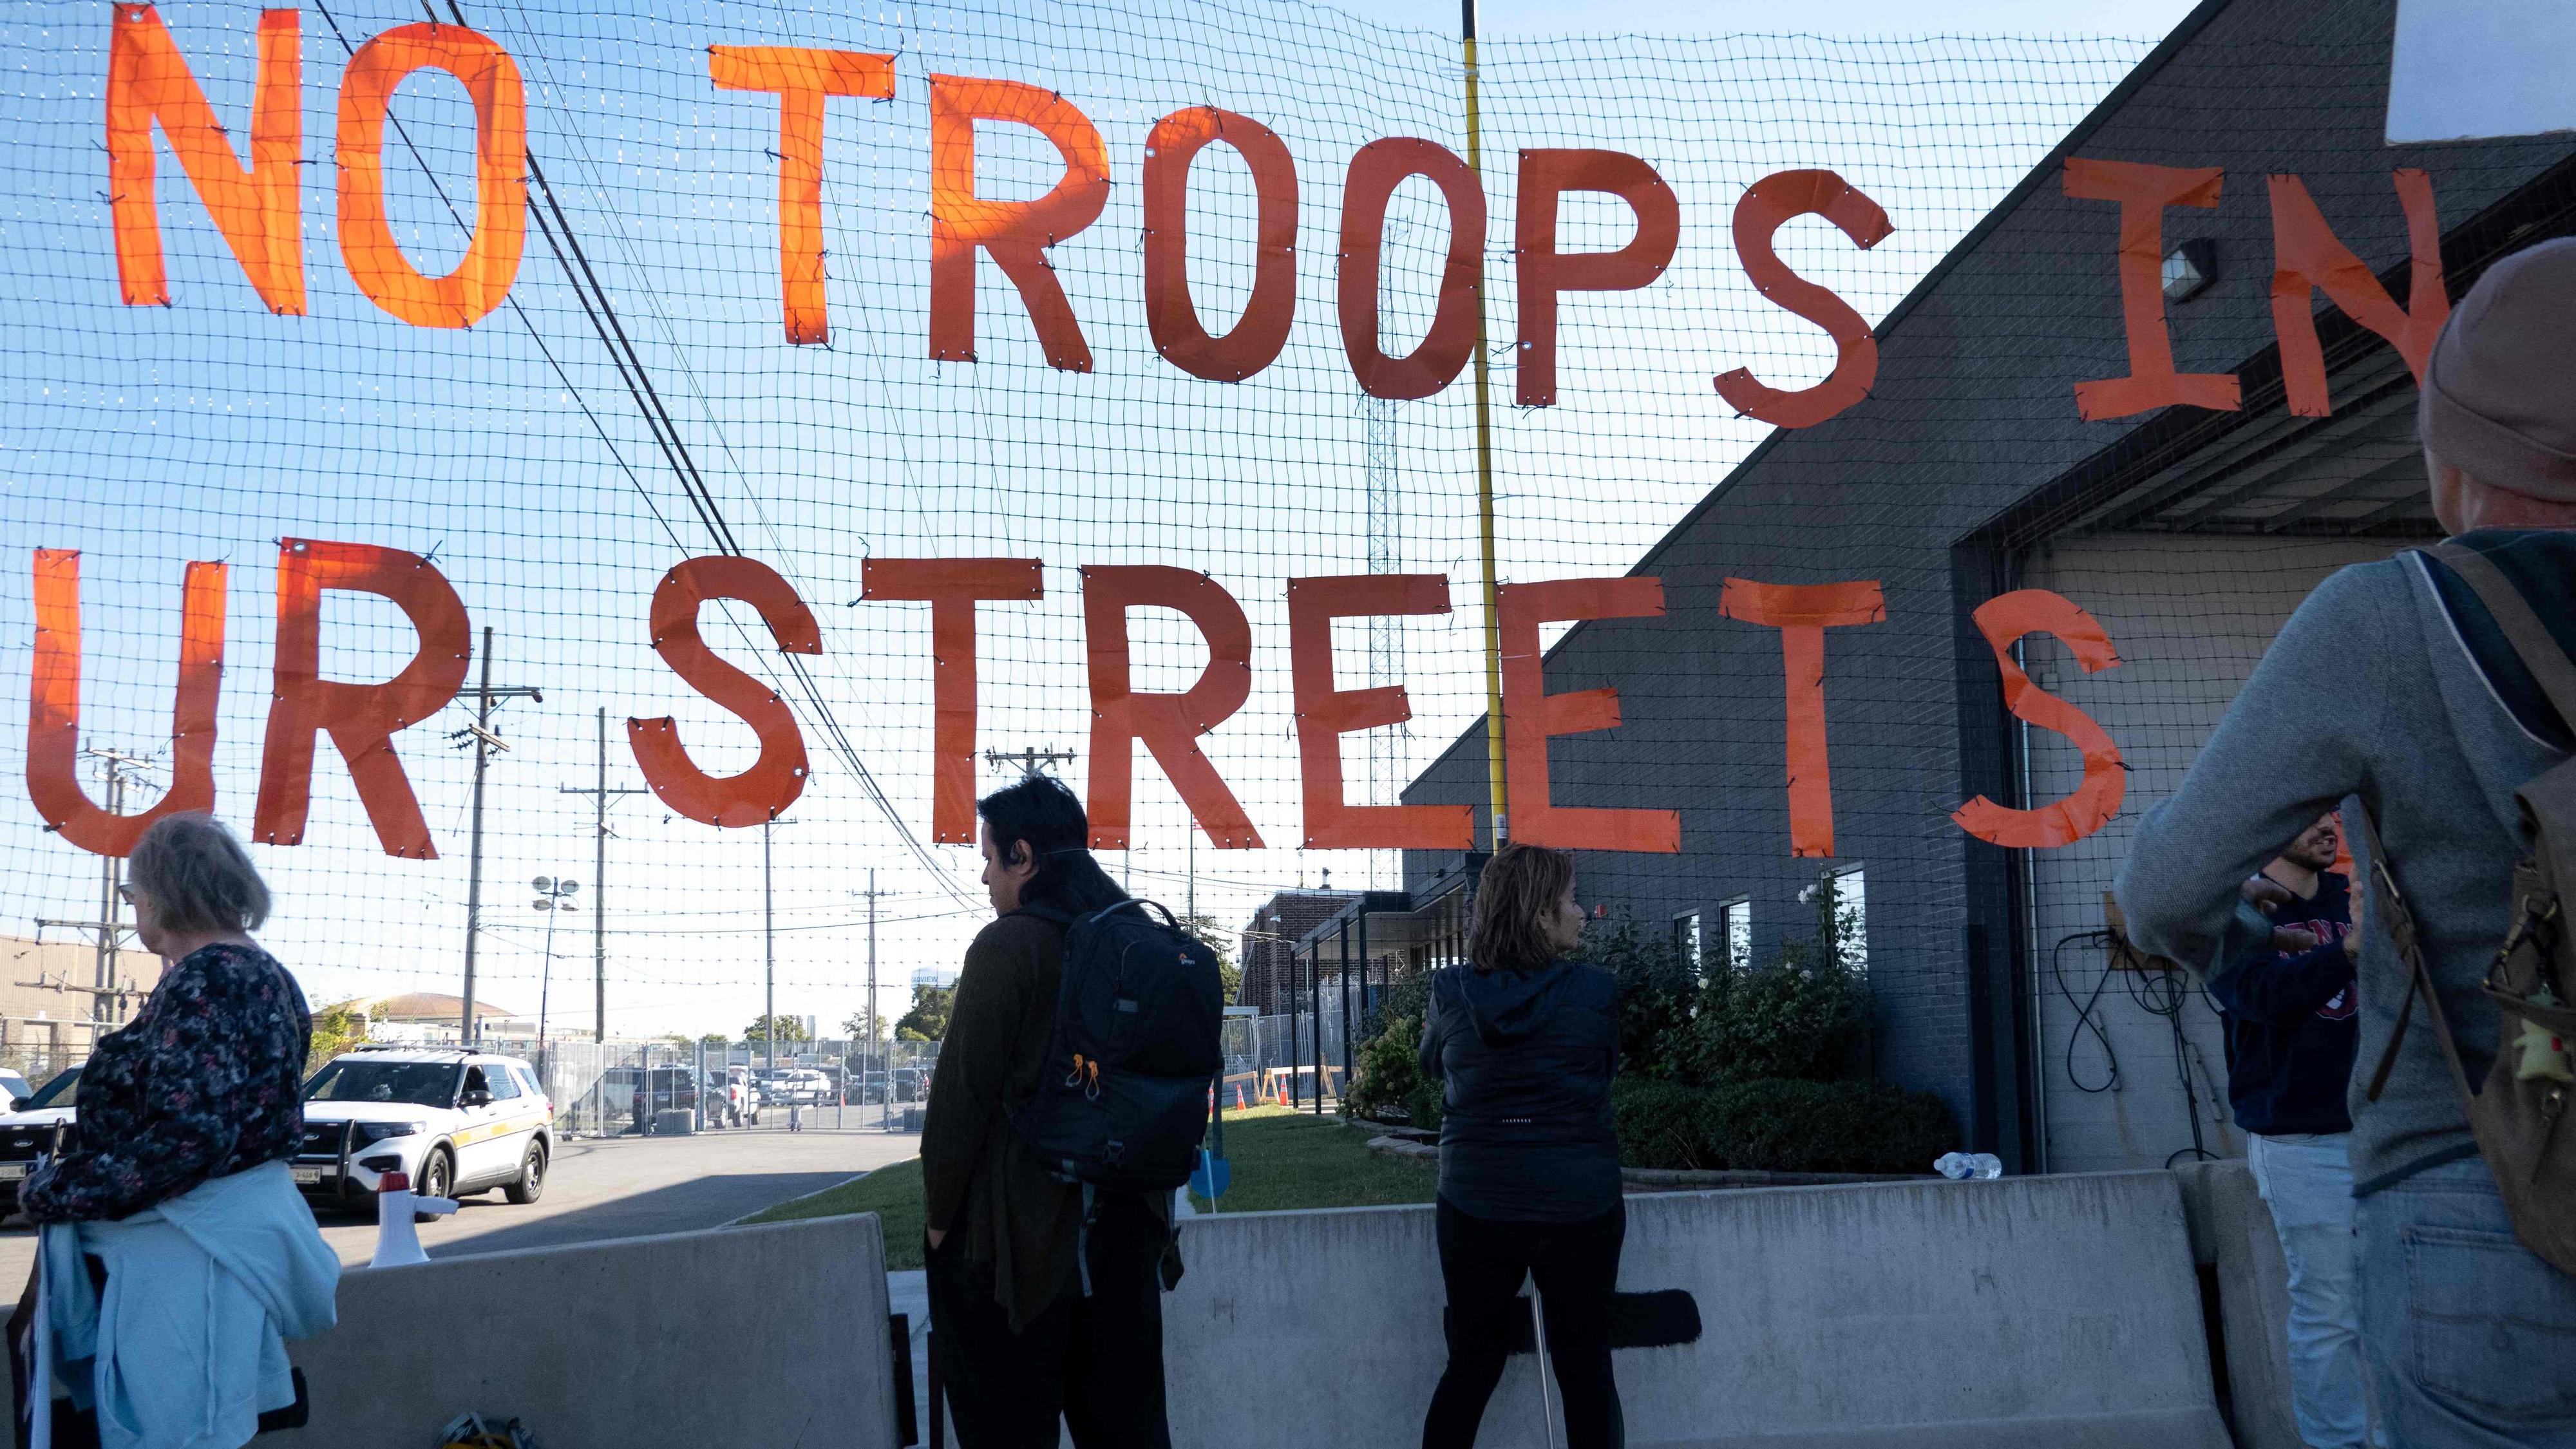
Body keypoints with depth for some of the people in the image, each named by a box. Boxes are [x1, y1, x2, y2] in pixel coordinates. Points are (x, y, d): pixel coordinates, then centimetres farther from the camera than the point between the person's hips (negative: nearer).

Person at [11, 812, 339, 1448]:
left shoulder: (205, 981, -18)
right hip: (236, 1219, 10)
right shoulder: (260, 972, 13)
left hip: (192, 1243, -10)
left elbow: (184, 1137, -26)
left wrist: (56, 1193, -15)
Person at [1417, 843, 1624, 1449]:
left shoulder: (1451, 993, -6)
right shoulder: (1597, 992, -11)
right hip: (1580, 1205, -1)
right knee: (1586, 1369, 11)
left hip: (1474, 1204, 2)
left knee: (1471, 1363, 14)